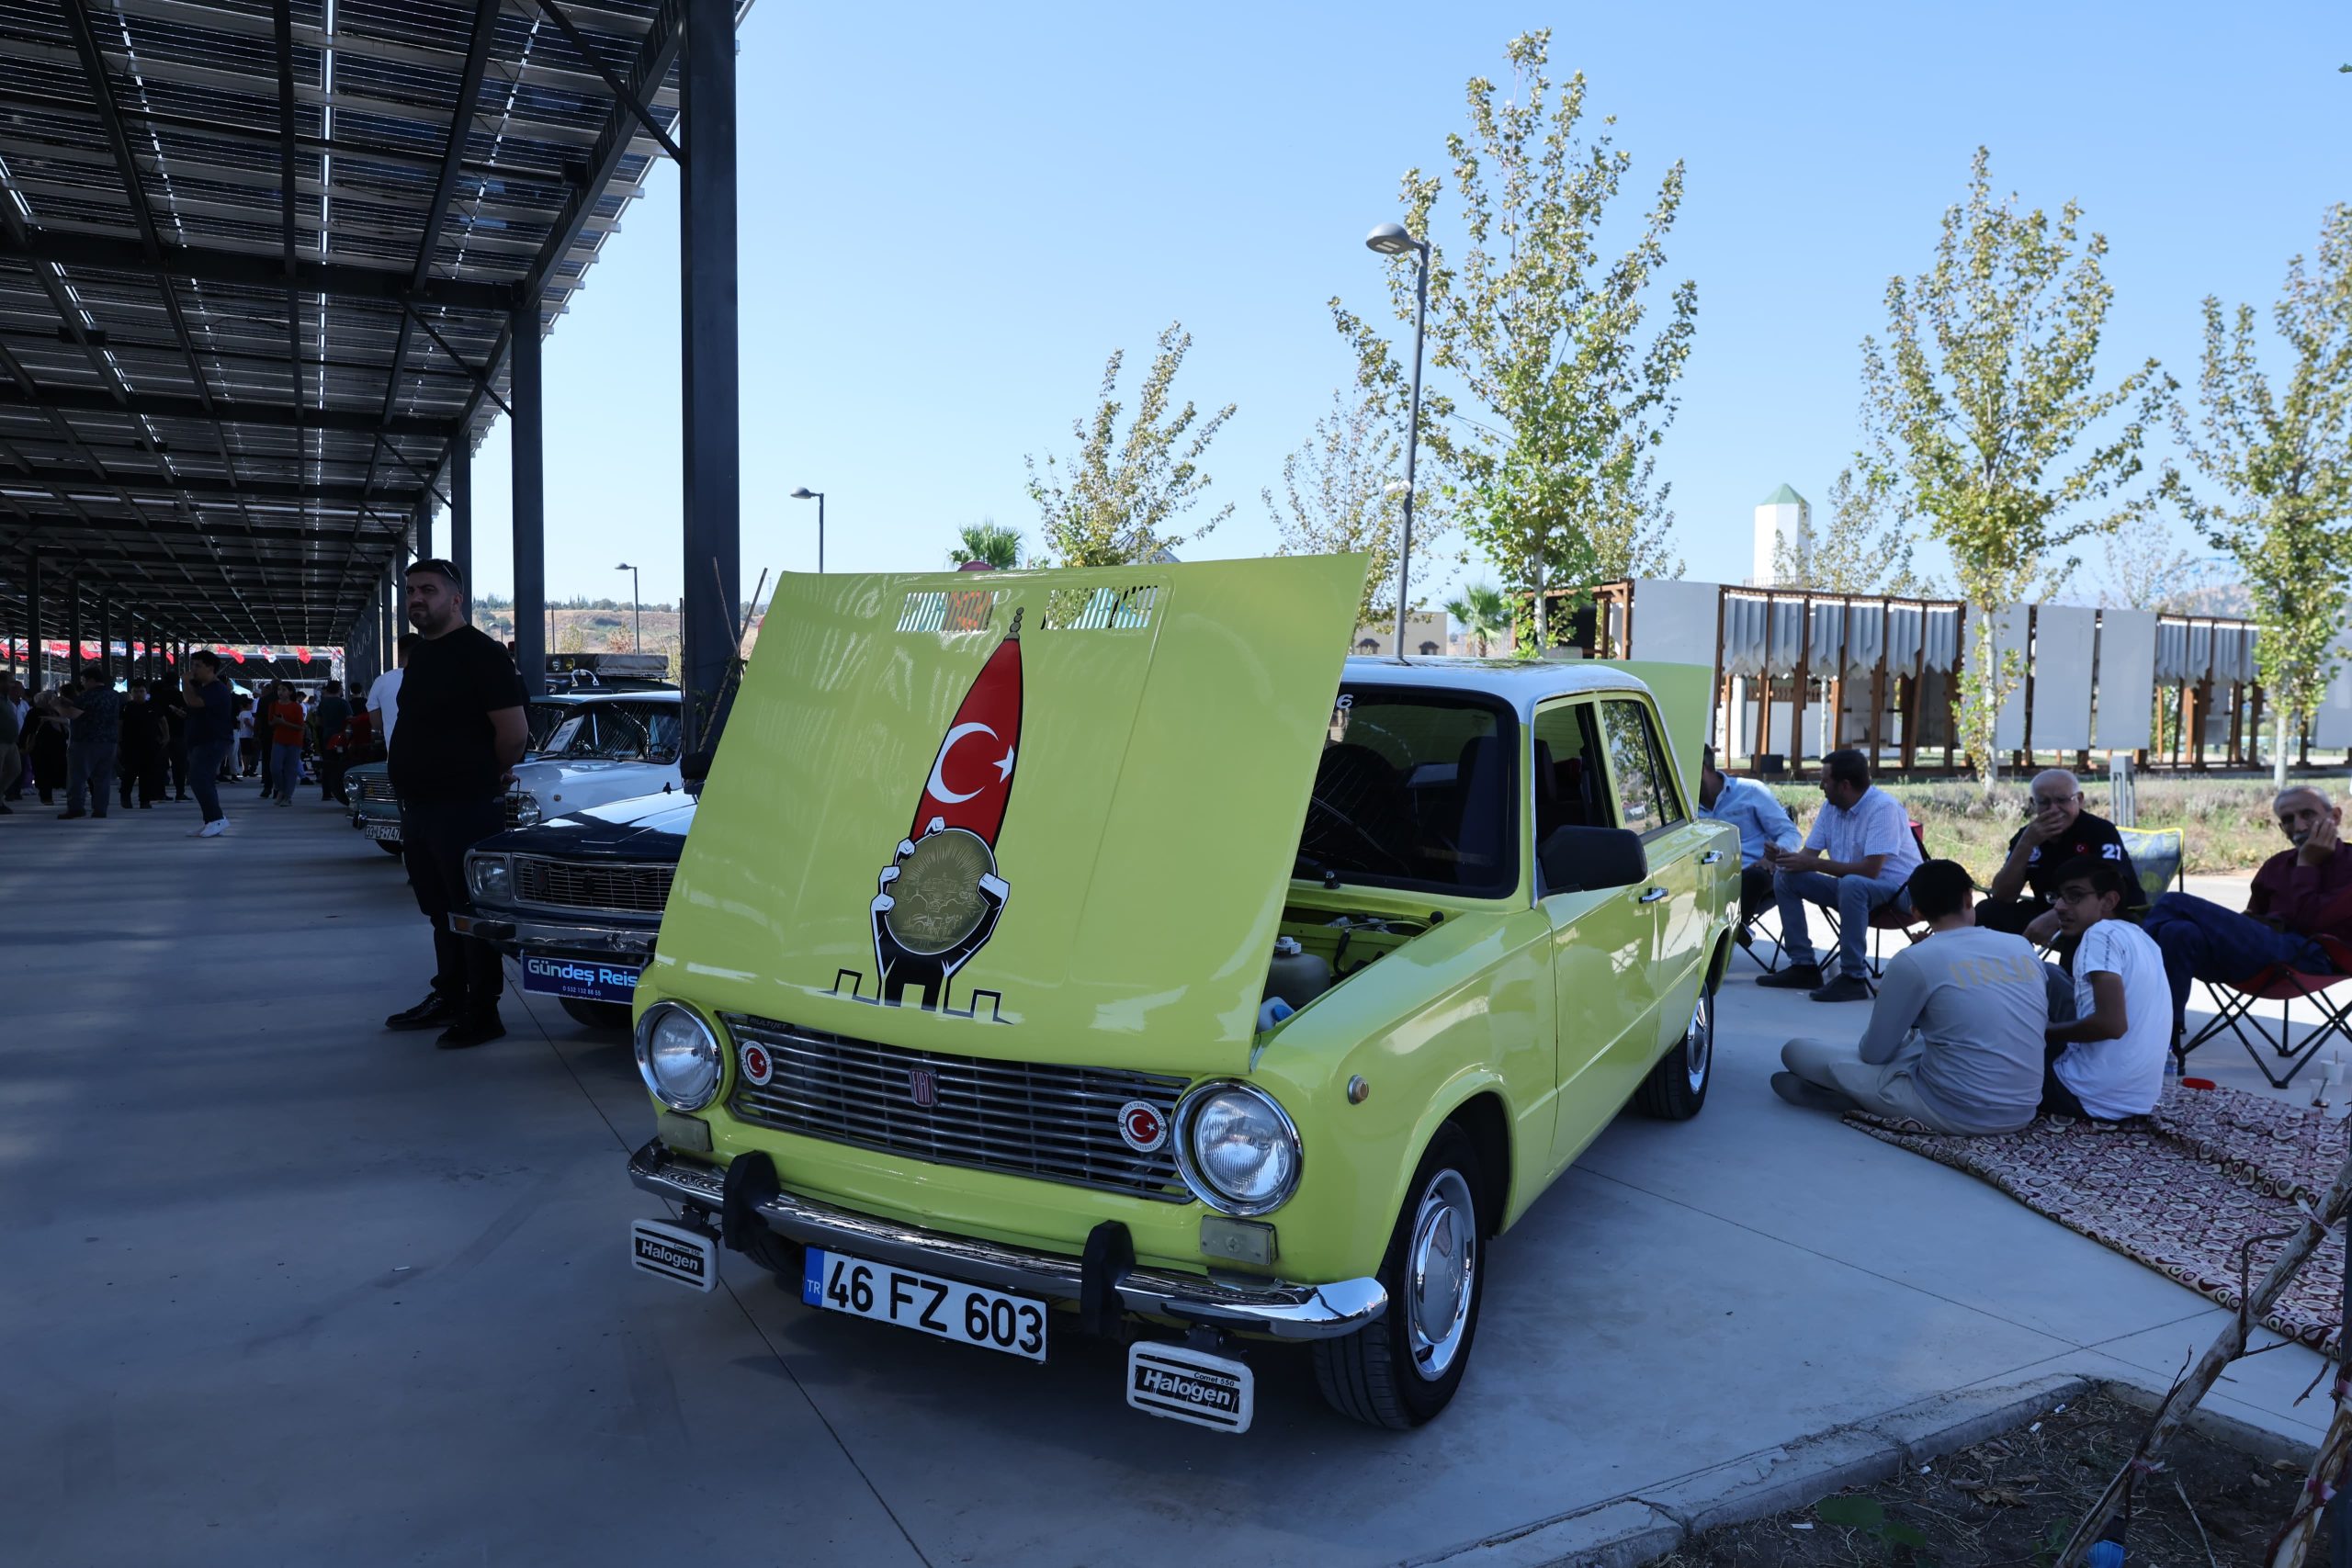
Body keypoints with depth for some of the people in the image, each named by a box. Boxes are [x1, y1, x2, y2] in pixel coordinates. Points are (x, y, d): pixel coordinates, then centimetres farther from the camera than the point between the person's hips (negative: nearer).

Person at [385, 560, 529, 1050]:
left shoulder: (481, 654, -12)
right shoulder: (419, 656, 15)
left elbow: (514, 731, -17)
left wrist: (486, 779, -3)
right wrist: (410, 796, 17)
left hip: (465, 809, -9)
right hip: (419, 808, 9)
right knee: (440, 911, 17)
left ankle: (482, 1014, 4)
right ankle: (448, 998, 28)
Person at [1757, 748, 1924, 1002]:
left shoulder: (1884, 808, -21)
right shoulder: (1831, 807, 4)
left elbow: (1870, 870, -29)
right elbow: (1808, 854, 4)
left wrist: (1813, 864, -27)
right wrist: (1784, 858, -19)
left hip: (1899, 889, -8)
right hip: (1853, 887, 8)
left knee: (1851, 884, -39)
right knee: (1785, 877, -5)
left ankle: (1853, 977, -32)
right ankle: (1803, 966, -3)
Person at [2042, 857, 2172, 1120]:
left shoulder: (2102, 933, -14)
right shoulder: (2140, 937, 14)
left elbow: (2112, 1024, -24)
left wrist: (2047, 1030, -8)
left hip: (2100, 1096, -8)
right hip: (2141, 1095, 8)